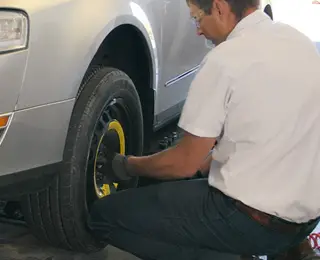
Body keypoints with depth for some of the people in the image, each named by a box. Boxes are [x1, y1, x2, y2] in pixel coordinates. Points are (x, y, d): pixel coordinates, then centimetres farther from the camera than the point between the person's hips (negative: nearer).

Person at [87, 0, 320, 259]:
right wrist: (214, 159, 23)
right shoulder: (298, 40, 6)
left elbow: (185, 163, -11)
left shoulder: (226, 59, -18)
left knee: (105, 216, 0)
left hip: (254, 218, -9)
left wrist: (127, 165, 6)